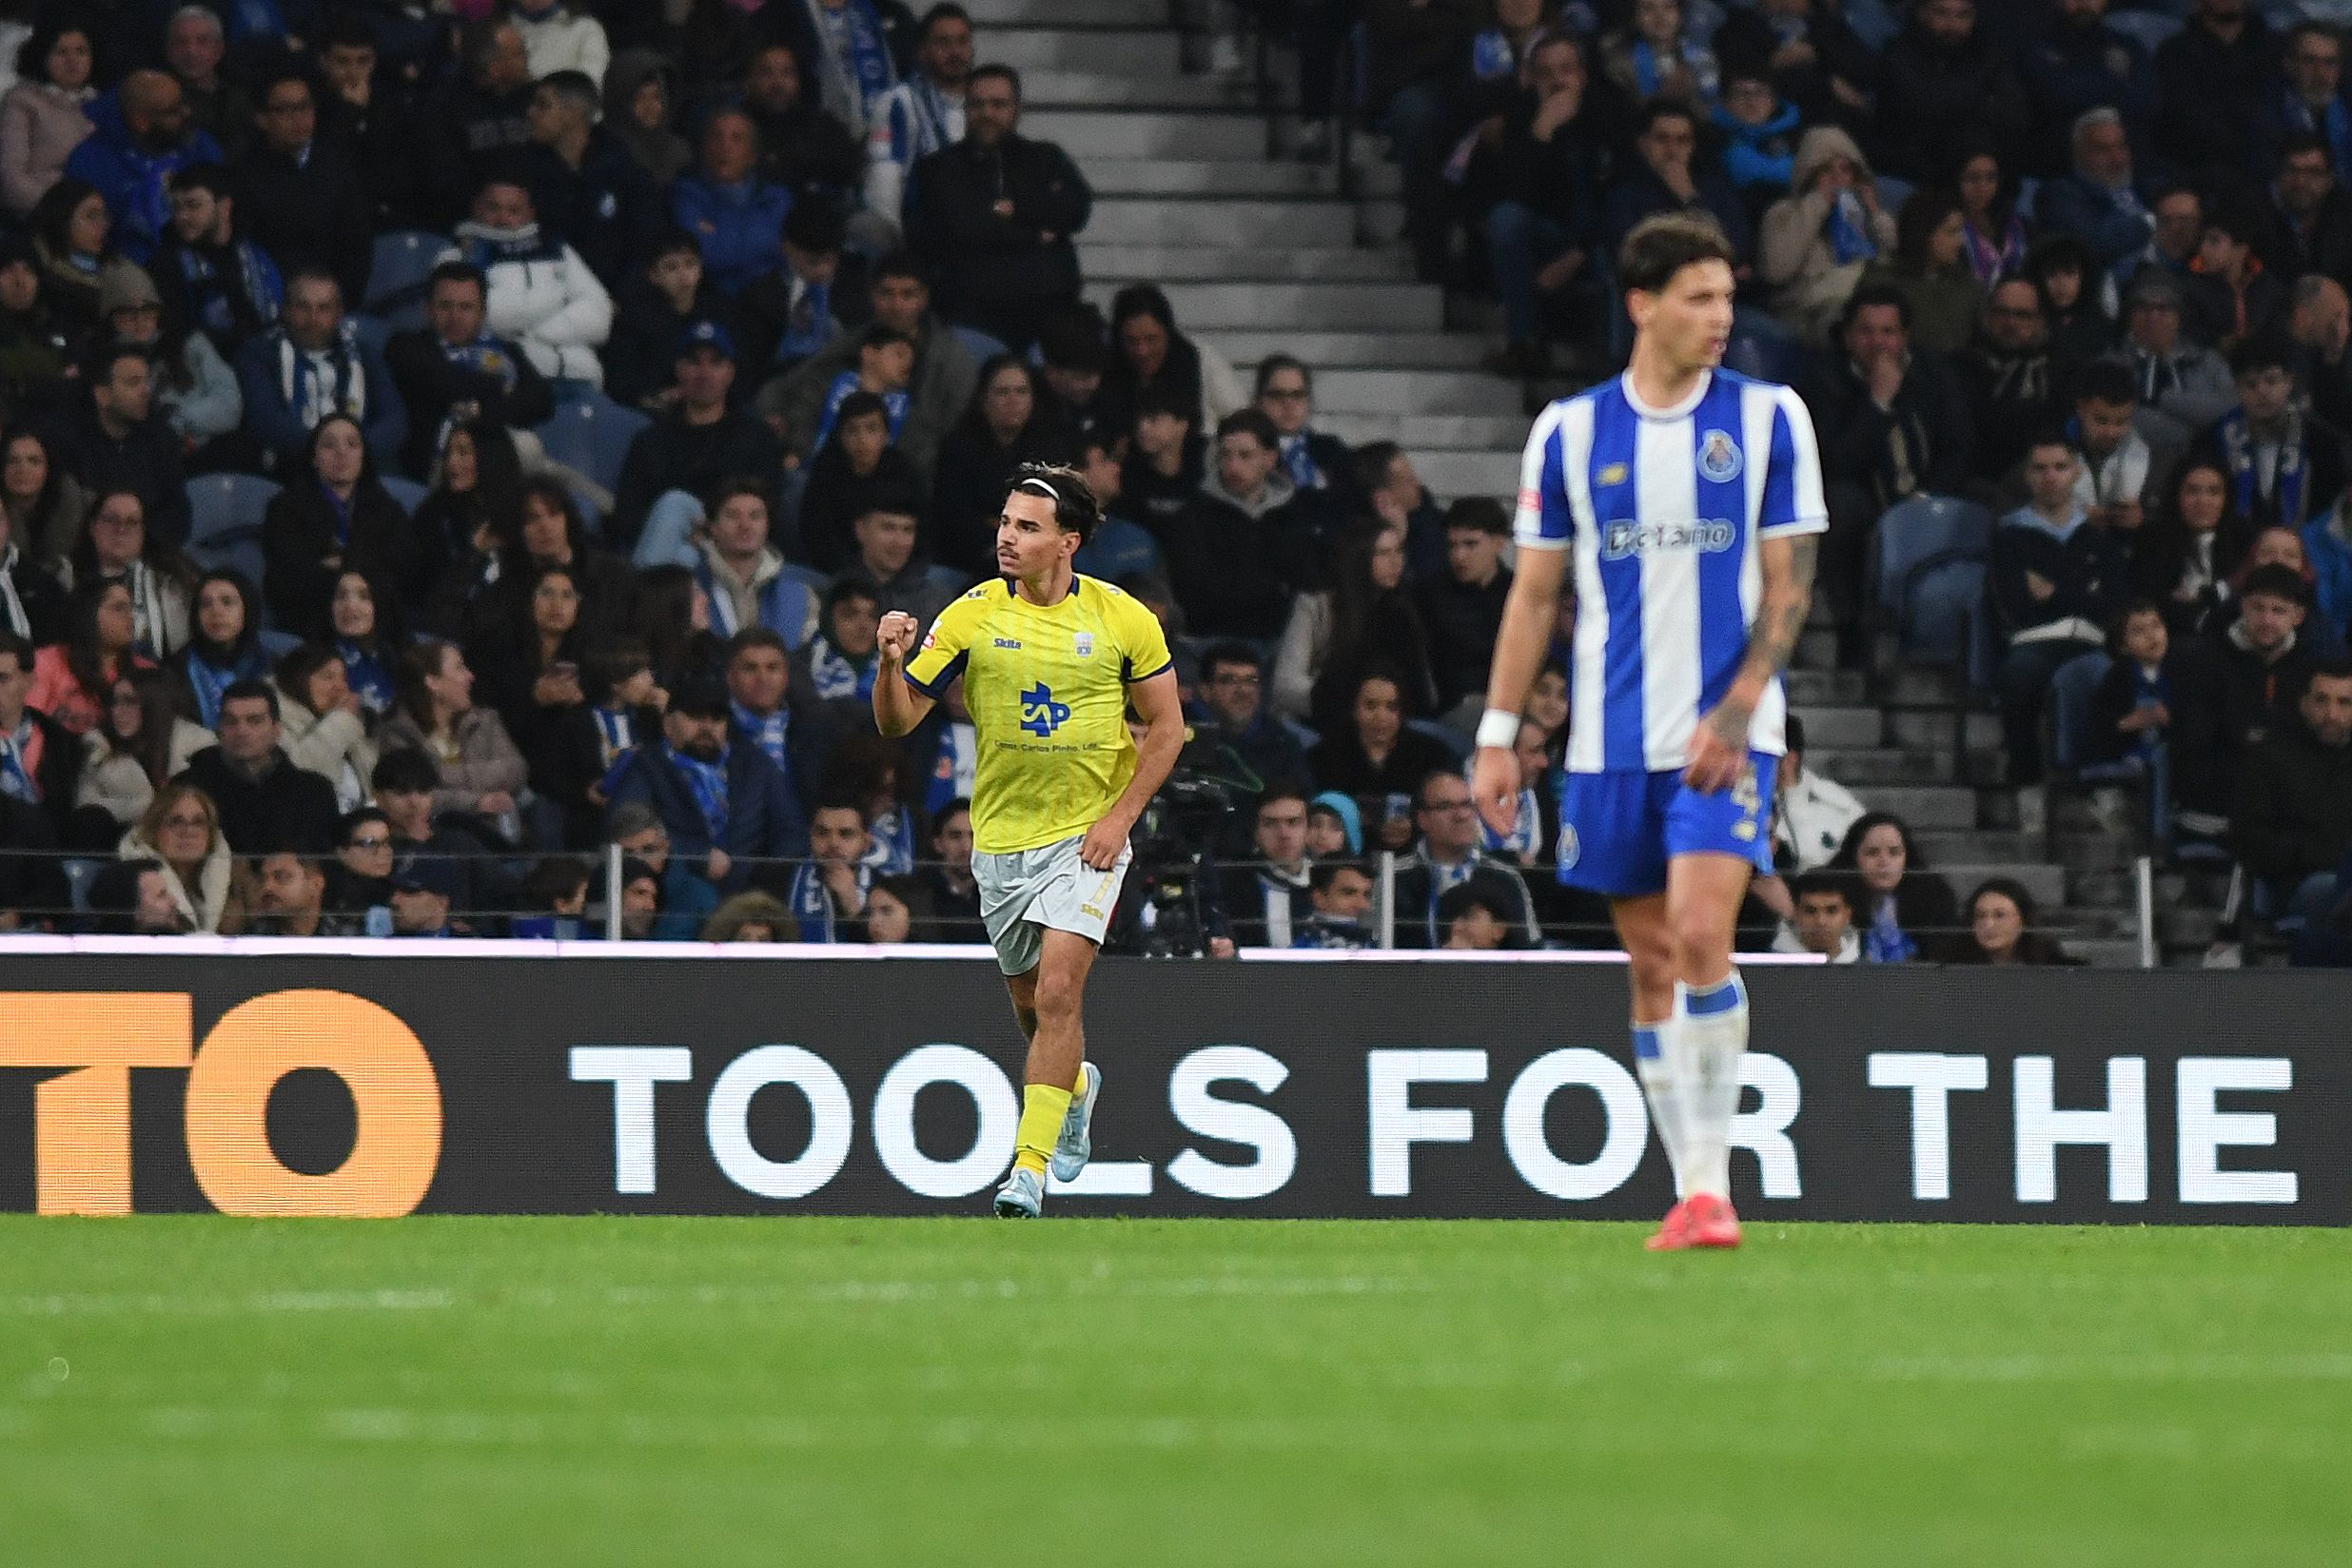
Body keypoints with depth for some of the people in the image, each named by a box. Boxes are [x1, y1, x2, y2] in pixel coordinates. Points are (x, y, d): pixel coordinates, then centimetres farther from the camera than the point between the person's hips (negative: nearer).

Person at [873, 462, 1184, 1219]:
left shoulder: (1123, 619, -6)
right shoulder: (971, 616, -5)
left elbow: (1166, 727, 2)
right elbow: (897, 721, -5)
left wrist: (1119, 816, -9)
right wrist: (892, 663, -26)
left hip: (1087, 836, -3)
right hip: (1002, 838, 3)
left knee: (1058, 992, -18)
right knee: (1030, 1001, 15)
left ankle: (1030, 1166, -16)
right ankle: (1076, 1086, 48)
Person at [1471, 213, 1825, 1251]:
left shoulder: (1768, 419, 1)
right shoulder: (1569, 431, 6)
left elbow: (1790, 582, -1)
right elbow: (1535, 592, 10)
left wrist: (1737, 709, -13)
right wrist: (1498, 736, 4)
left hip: (1725, 733, -3)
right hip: (1614, 739, 3)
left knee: (1700, 937, -18)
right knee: (1650, 966, 5)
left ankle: (1712, 1176, -13)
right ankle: (1691, 1190, 12)